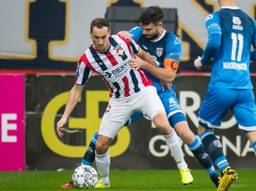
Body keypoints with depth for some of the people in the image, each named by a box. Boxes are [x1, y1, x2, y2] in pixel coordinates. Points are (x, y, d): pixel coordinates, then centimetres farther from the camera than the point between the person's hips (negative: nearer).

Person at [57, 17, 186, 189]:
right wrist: (65, 117, -10)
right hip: (119, 100, 1)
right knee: (101, 145, -3)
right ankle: (104, 181, 25)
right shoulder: (87, 60, -15)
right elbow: (77, 89, -4)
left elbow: (143, 55, 6)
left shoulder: (123, 40, -14)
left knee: (163, 125, -26)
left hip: (143, 90, -1)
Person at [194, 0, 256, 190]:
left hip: (221, 87, -3)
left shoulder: (215, 18, -2)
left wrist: (202, 61, 0)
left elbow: (215, 42, -18)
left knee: (204, 128, 17)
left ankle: (226, 169, -2)